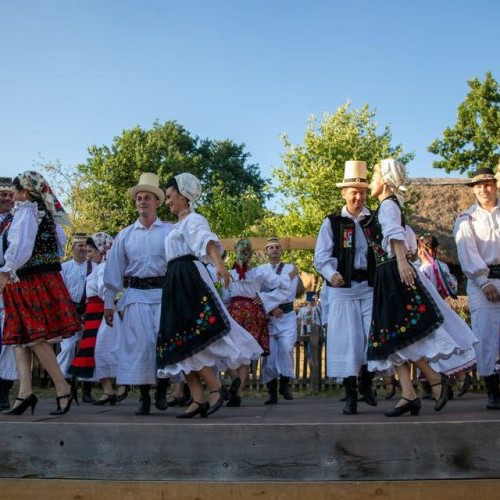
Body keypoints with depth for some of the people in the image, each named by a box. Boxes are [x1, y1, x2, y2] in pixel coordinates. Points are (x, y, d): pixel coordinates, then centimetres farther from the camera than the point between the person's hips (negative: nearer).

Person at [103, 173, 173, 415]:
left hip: (164, 293, -2)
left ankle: (162, 388, 10)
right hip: (136, 295, 2)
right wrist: (109, 302, 9)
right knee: (139, 344, -2)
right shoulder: (125, 235, 12)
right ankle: (144, 398, 10)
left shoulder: (171, 231, 5)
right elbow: (114, 270, 12)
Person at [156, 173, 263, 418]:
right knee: (182, 343, 2)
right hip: (176, 285, 9)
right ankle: (198, 399, 2)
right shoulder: (178, 225, 22)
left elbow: (208, 241, -25)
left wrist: (219, 263, -43)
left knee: (188, 341, -14)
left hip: (190, 281, -9)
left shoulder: (194, 220, -5)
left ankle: (216, 388, -5)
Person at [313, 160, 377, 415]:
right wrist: (332, 274, -21)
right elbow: (321, 256, -2)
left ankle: (366, 382, 24)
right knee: (347, 341, 0)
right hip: (343, 289, -1)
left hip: (371, 288, 1)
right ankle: (350, 395, 12)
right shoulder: (332, 222, 5)